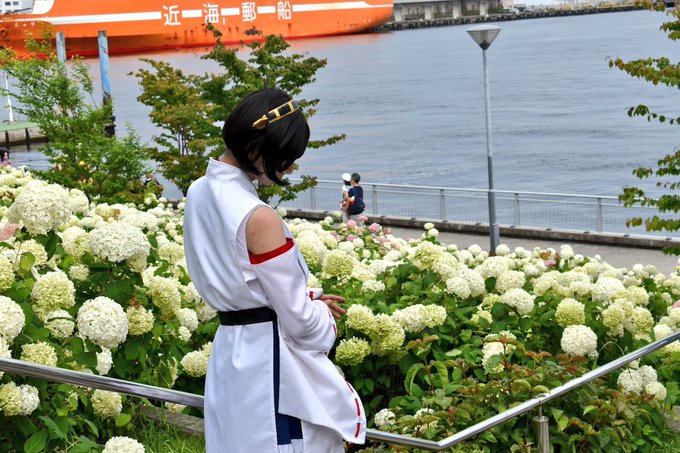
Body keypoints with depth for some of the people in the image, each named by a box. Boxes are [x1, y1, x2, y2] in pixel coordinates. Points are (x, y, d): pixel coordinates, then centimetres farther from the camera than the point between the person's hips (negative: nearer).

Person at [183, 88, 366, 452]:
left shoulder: (198, 193, 1)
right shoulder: (259, 218, -24)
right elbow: (297, 317, -18)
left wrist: (308, 299, 10)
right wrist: (325, 322, 4)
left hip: (227, 347, 9)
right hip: (271, 354, -8)